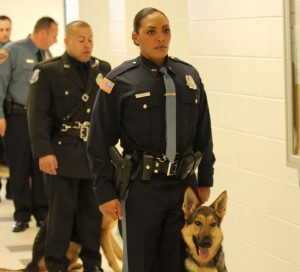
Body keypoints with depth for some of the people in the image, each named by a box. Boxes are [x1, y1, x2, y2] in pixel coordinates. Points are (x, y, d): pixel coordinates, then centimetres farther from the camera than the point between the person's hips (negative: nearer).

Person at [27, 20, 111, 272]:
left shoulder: (103, 69, 9)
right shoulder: (47, 71, -4)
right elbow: (38, 115, -10)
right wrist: (43, 152, -18)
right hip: (63, 154, -4)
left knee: (94, 211, 10)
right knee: (61, 213, 3)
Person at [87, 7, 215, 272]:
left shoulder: (189, 76, 5)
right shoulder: (120, 81, -8)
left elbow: (203, 134, 12)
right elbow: (100, 143, -6)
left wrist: (205, 180, 12)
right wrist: (105, 193, -8)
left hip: (184, 185, 4)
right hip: (141, 188, -4)